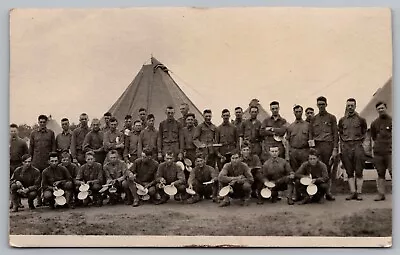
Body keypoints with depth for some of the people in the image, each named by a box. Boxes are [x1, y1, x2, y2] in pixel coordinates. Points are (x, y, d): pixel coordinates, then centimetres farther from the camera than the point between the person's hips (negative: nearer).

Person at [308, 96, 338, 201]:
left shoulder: (331, 118, 9)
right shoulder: (314, 119, 16)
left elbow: (335, 134, 5)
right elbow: (310, 134, 14)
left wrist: (335, 149, -4)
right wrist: (311, 148, 1)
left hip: (328, 145, -2)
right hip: (316, 146, 2)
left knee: (328, 169, -1)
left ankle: (328, 192, 4)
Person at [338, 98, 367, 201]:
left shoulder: (361, 119, 7)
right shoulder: (342, 120, 13)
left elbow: (364, 133, 13)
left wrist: (360, 142, 2)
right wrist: (341, 146, 9)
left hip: (357, 146, -2)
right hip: (346, 147, 2)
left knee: (359, 172, -3)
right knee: (349, 172, 2)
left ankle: (359, 192, 0)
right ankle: (352, 192, 4)